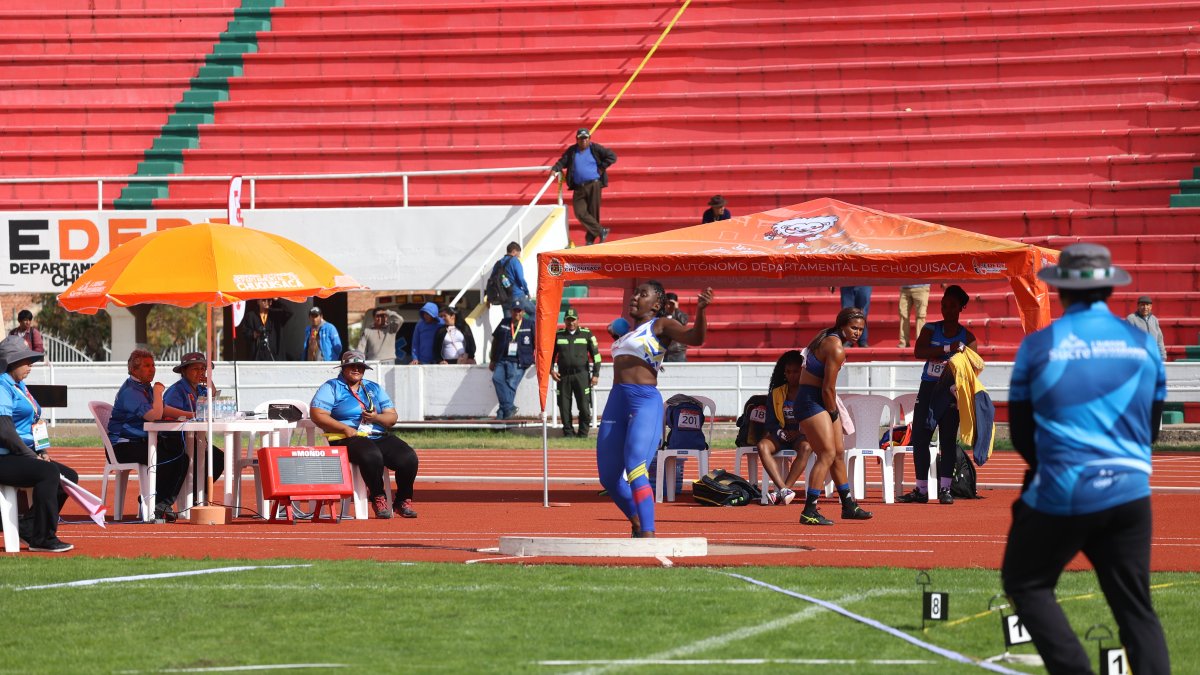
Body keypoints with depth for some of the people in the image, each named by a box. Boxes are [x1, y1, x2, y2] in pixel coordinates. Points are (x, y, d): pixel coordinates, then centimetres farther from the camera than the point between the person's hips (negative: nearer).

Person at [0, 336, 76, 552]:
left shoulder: (20, 386, 21)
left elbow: (33, 424, 26)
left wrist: (41, 452, 9)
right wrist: (31, 456, -16)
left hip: (24, 456, 11)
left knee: (69, 476, 3)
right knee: (49, 472, -30)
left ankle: (30, 527, 1)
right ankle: (43, 539, -27)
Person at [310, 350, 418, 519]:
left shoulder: (374, 389, 23)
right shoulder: (331, 388, 8)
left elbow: (392, 417, 17)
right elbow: (317, 415, -6)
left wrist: (376, 418, -7)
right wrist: (345, 428, -15)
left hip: (380, 437, 5)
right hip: (348, 440, -5)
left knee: (408, 457, -19)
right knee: (371, 455, -38)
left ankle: (403, 501, -5)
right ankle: (378, 499, -21)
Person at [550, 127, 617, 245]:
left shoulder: (595, 149, 2)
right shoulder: (571, 151, 11)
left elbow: (612, 156, 1)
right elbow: (562, 161, 12)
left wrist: (601, 168, -4)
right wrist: (555, 169, -7)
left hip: (594, 185, -3)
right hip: (578, 187, 3)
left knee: (593, 213, -1)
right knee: (580, 212, -11)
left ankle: (590, 239, 9)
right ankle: (601, 231, -5)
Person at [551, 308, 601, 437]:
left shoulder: (586, 334, 6)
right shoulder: (558, 335, 12)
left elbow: (596, 355, 6)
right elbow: (551, 354, 20)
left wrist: (595, 374, 0)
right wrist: (551, 370, 5)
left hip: (581, 375, -2)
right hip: (563, 376, 2)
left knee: (584, 406, -7)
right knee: (564, 407, 1)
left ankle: (583, 432, 2)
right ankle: (568, 432, 11)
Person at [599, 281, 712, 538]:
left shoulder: (661, 325, 0)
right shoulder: (630, 328, 20)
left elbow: (695, 337, -16)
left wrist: (700, 310, -30)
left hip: (645, 401, -8)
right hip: (616, 401, 8)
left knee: (635, 470, -23)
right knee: (608, 476, 9)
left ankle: (647, 533, -26)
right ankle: (638, 526, 26)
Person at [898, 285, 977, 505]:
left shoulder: (967, 337, 3)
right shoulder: (931, 329, 7)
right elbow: (918, 352, -10)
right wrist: (947, 349, -19)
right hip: (928, 388, 2)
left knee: (948, 440, -2)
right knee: (920, 439, 0)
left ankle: (945, 489, 1)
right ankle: (921, 490, 6)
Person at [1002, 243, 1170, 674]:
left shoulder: (1038, 346, -1)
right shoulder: (1144, 344, 6)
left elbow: (1021, 433, 7)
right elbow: (1151, 428, 15)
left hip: (1062, 494, -3)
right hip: (1129, 493, 3)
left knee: (1025, 582, 14)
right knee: (1136, 609, 9)